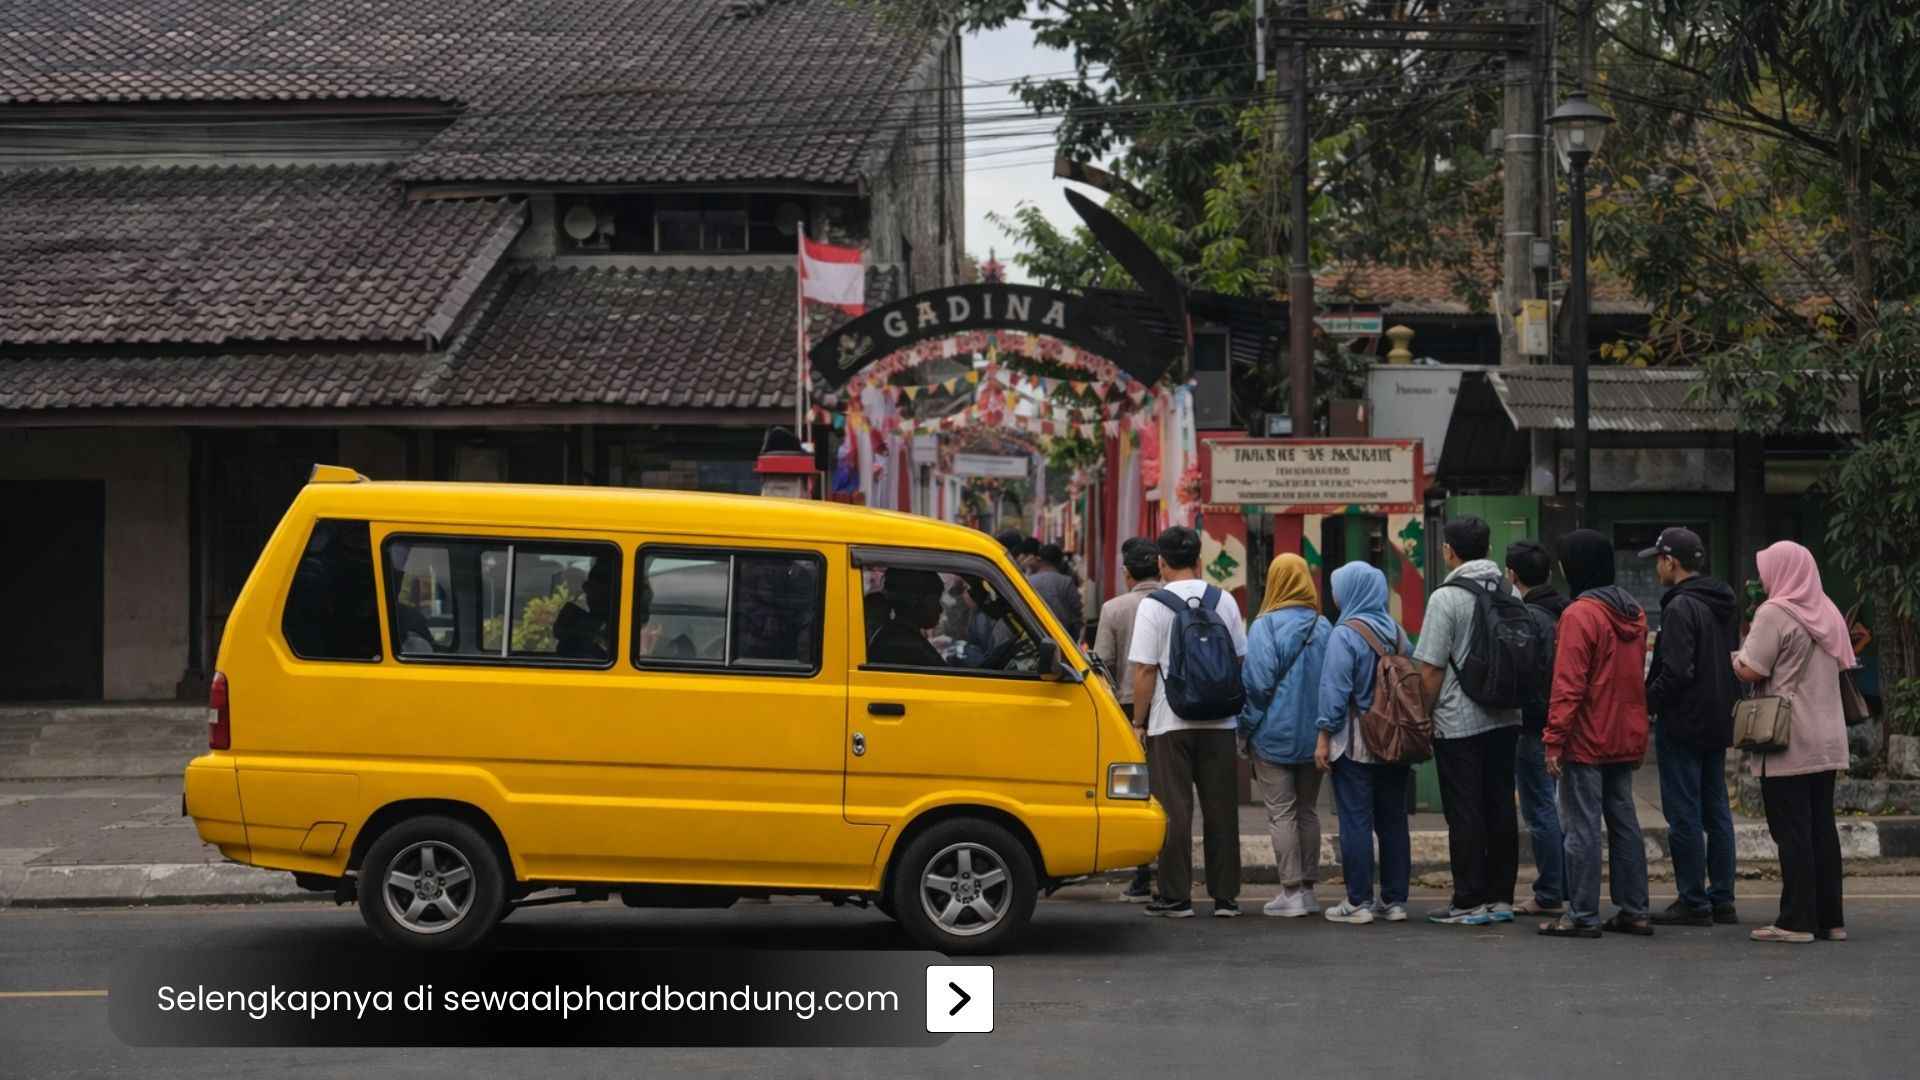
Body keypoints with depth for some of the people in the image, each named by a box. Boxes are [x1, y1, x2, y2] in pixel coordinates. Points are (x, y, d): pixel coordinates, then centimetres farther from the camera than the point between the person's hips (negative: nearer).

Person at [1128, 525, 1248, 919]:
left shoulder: (1154, 606, -8)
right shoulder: (1225, 601, 5)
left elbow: (1144, 669, -10)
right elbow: (1241, 660, 11)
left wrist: (1138, 720, -2)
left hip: (1171, 723, -4)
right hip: (1219, 721, 4)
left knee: (1174, 809, 1)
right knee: (1221, 808, 8)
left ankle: (1176, 896, 1)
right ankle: (1225, 896, 11)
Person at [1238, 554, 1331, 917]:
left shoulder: (1265, 626, -12)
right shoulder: (1324, 628, 3)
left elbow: (1257, 682, -14)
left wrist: (1246, 728, -2)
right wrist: (1324, 728, 14)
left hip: (1275, 736, -5)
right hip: (1313, 737, 5)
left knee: (1281, 813, -1)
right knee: (1307, 811, 13)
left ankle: (1291, 891, -5)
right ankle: (1307, 888, 15)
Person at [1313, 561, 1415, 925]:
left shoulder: (1345, 635, -11)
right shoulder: (1396, 632, 8)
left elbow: (1334, 689, -14)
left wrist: (1324, 735, -8)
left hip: (1355, 744, -6)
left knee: (1355, 821, -2)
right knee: (1393, 820, 10)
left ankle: (1359, 902, -3)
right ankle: (1395, 900, 12)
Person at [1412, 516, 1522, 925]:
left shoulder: (1446, 598, -13)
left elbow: (1431, 670, -14)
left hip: (1458, 723, -6)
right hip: (1506, 719, 6)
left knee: (1464, 814, -2)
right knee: (1501, 809, 9)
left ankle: (1470, 902, -1)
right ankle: (1500, 897, 13)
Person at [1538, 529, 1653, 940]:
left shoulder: (1579, 614, -15)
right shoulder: (1633, 612, 10)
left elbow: (1568, 685, -19)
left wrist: (1554, 740, -17)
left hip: (1586, 741, -8)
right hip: (1626, 739, 8)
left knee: (1582, 827, -3)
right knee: (1624, 822, 13)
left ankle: (1582, 915, -2)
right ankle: (1634, 910, 15)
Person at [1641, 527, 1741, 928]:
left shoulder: (1681, 608, -17)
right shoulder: (1723, 604, 12)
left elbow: (1676, 672, -23)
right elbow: (1734, 663, 19)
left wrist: (1648, 701, -10)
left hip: (1683, 725, -9)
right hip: (1717, 724, 9)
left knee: (1684, 815, -4)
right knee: (1716, 812, 13)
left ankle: (1693, 902, -2)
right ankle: (1722, 898, 16)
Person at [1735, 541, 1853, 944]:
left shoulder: (1774, 614, -12)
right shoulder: (1828, 614, 12)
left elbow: (1750, 670, -16)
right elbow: (1844, 666, 18)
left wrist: (1734, 655, 4)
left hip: (1788, 744, -7)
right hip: (1827, 741, 7)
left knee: (1792, 832, -5)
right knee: (1822, 827, 11)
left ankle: (1797, 921, -6)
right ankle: (1830, 918, 12)